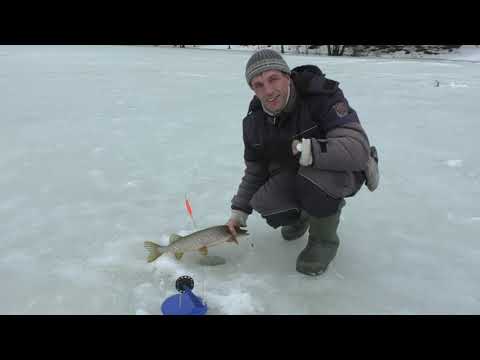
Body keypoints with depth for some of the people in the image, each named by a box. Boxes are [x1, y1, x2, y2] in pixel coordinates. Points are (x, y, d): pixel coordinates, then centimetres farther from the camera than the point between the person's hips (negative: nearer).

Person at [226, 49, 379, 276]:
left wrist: (312, 151, -50)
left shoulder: (323, 96, -27)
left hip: (343, 169, -5)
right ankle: (303, 211, 15)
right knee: (267, 206, -21)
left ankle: (324, 239, -7)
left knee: (312, 181, -37)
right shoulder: (255, 121, -8)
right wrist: (240, 210, 0)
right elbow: (255, 170, 5)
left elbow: (358, 148, -37)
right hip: (294, 173, 5)